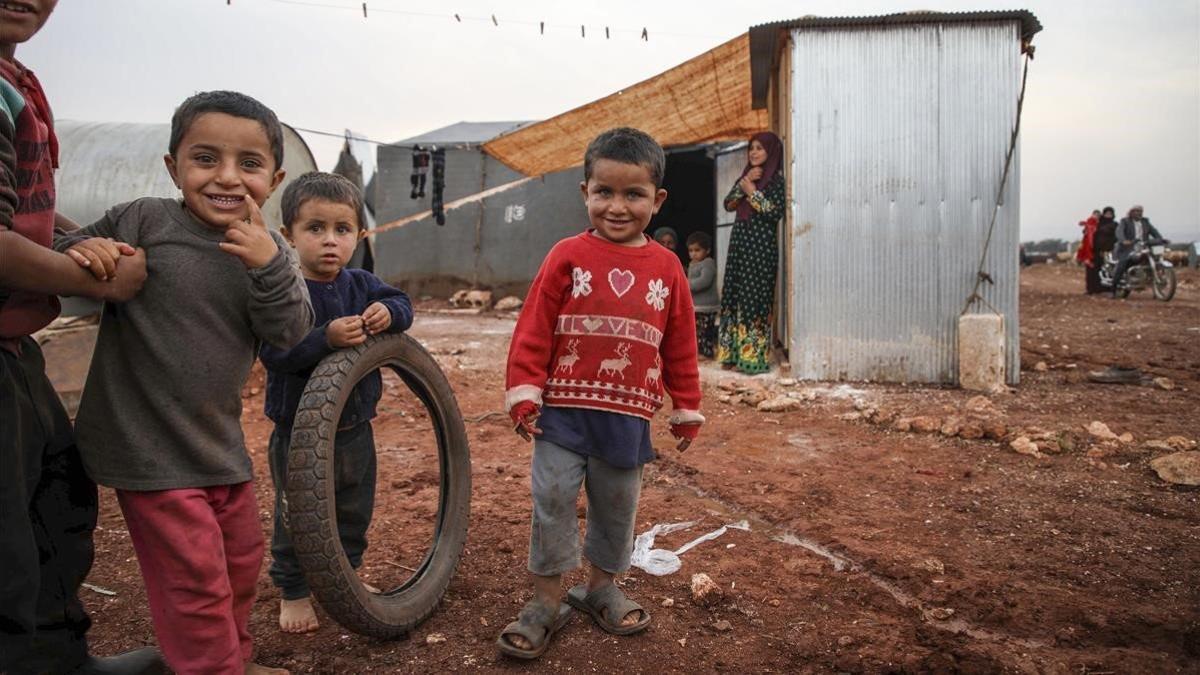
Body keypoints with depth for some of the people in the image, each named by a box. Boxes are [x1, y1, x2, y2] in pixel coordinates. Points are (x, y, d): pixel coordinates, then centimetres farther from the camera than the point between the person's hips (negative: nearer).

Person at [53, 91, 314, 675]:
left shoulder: (266, 248, 0)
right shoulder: (144, 220, -11)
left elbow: (289, 333, -10)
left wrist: (269, 266, -27)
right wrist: (78, 253, -27)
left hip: (219, 440, 6)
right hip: (150, 445, -5)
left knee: (241, 558, 21)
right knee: (196, 578, -3)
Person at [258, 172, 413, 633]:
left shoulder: (362, 285, 0)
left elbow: (401, 303, 3)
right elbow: (273, 352, -27)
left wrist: (388, 312, -20)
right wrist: (326, 338, -41)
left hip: (355, 427, 6)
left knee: (354, 511, 22)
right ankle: (293, 592, 31)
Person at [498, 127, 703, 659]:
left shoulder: (666, 267, 3)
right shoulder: (568, 256, -4)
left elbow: (680, 345, 8)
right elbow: (534, 329, -4)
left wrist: (687, 409, 11)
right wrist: (523, 392, -8)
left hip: (628, 418, 2)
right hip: (563, 411, -2)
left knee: (617, 506, 15)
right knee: (552, 502, 3)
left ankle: (602, 586, 35)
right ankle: (546, 600, 18)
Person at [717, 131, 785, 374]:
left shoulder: (777, 179, -3)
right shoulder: (746, 176, 17)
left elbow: (776, 211, -15)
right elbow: (728, 204, 7)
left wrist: (752, 192, -10)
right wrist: (744, 183, -5)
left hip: (761, 245, -7)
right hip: (739, 241, 7)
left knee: (754, 297, -7)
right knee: (733, 295, 4)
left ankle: (754, 357, -3)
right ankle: (734, 353, 9)